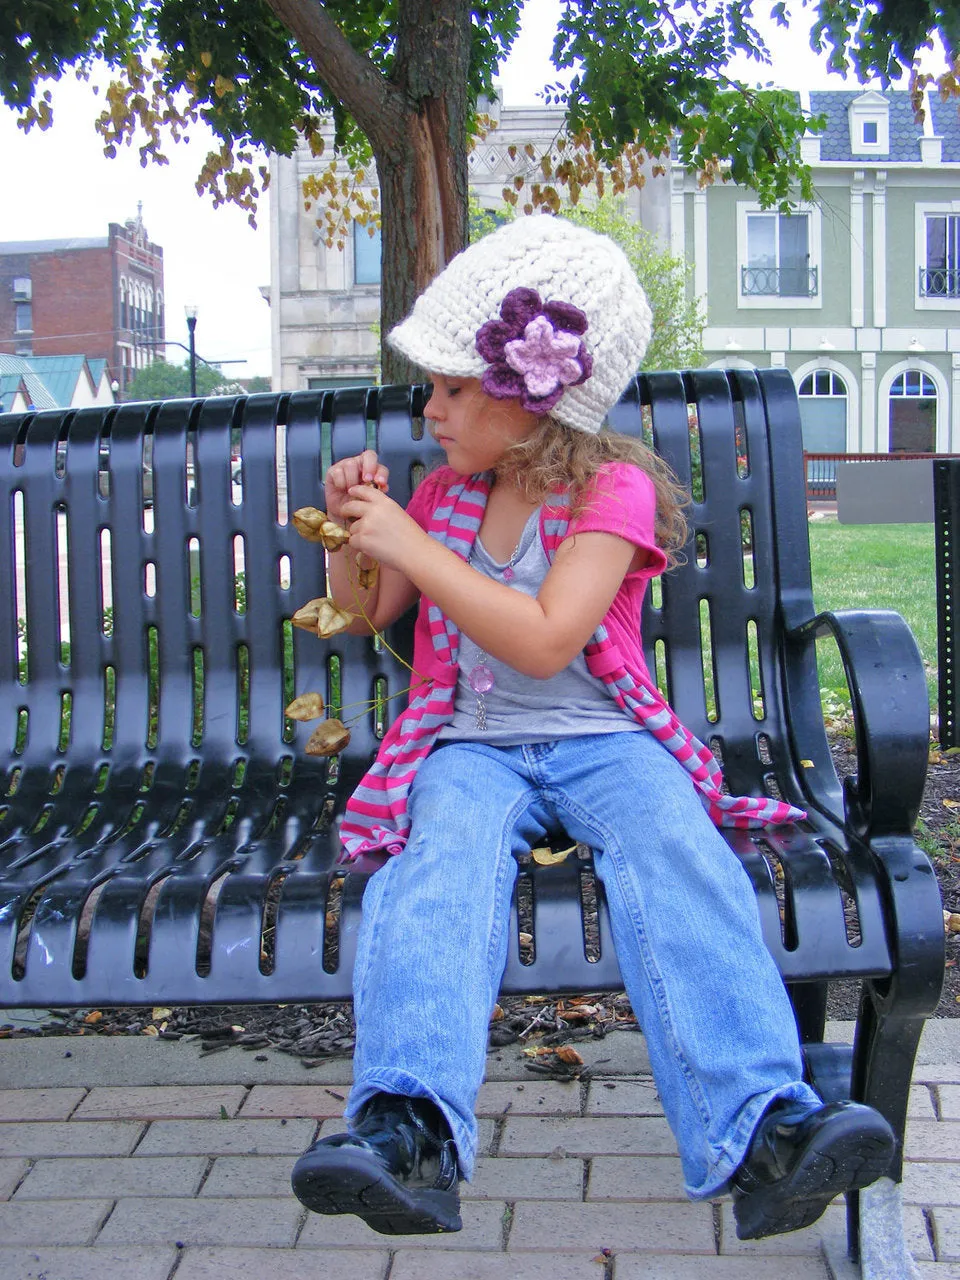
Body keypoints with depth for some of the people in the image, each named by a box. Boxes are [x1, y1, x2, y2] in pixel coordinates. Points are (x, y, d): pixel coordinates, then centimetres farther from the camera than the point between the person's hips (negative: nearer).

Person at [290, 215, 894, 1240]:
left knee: (675, 854, -33)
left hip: (601, 739, -2)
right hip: (473, 745, 3)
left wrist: (411, 546, -16)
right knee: (444, 859, -31)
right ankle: (410, 1132, -52)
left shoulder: (614, 490, -4)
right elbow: (363, 614, 26)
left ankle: (763, 1133, -45)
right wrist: (355, 528, 5)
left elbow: (543, 640, -18)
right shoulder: (447, 491, 14)